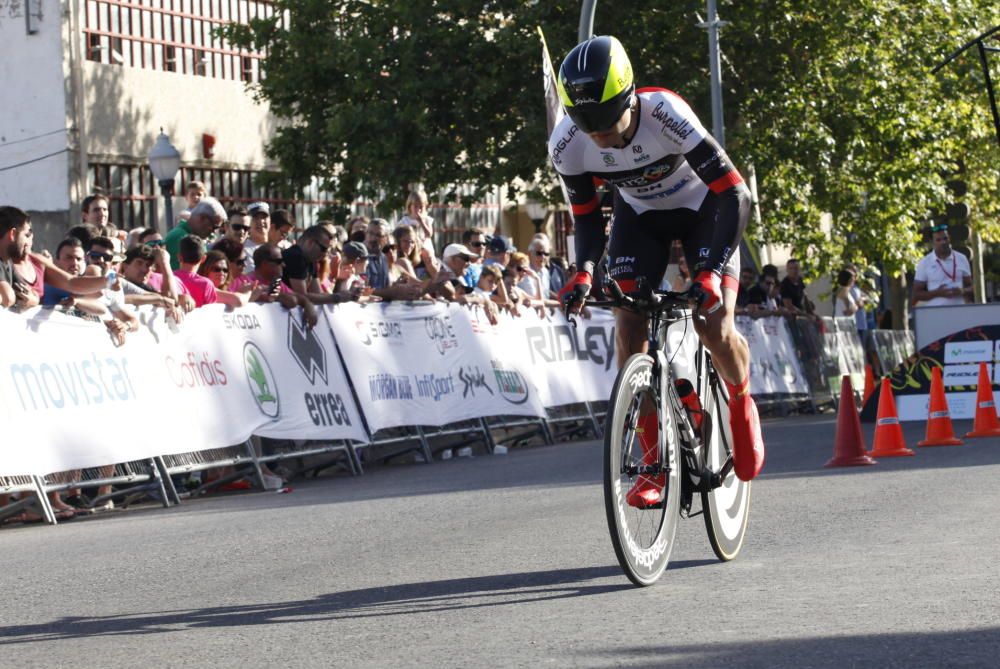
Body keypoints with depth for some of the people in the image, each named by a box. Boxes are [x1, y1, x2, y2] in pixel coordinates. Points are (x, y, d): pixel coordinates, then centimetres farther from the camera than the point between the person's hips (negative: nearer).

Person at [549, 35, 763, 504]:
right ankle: (654, 458, -4)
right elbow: (587, 217, -9)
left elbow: (734, 193, -35)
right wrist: (584, 270, -29)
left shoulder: (665, 115, -38)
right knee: (628, 328, -15)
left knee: (714, 327, -19)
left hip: (702, 208, -3)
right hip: (640, 215, 3)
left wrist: (712, 271, -45)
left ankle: (741, 403, 15)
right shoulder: (566, 144, -27)